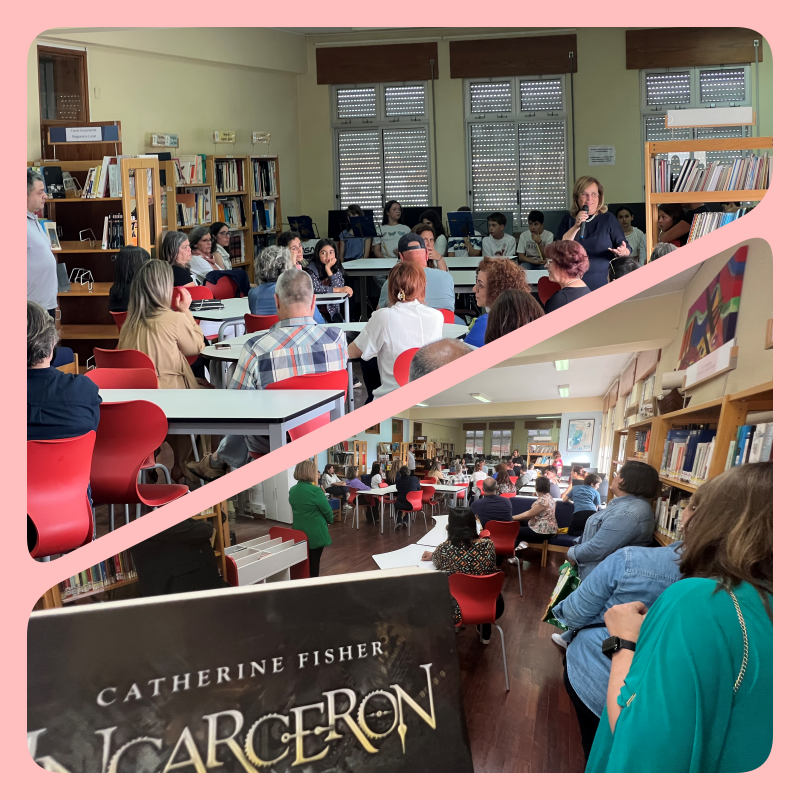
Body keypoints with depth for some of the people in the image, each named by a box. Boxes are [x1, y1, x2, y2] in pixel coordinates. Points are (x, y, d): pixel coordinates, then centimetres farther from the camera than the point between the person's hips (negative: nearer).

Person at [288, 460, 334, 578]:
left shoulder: (292, 490, 1)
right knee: (314, 562, 6)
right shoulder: (315, 490, -20)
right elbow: (327, 511, -13)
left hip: (298, 532, 6)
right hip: (315, 533, -6)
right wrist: (329, 520, 8)